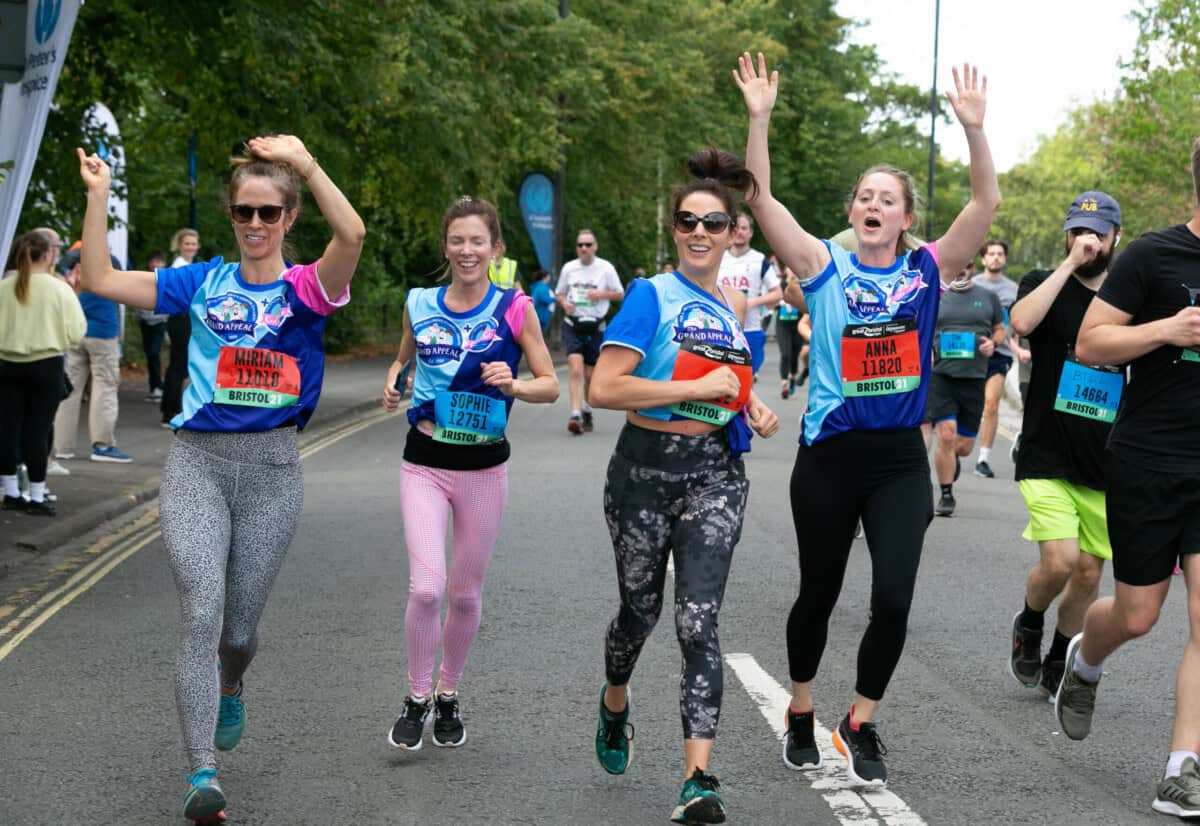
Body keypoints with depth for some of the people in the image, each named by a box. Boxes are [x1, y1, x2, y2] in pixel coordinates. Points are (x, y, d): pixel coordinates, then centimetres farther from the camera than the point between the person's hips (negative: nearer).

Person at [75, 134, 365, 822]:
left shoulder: (306, 289, -1)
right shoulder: (204, 283, 7)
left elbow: (353, 235, -23)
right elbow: (102, 280, 5)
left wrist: (305, 163, -28)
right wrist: (99, 195, -1)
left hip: (271, 468, -1)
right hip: (197, 462, 1)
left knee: (240, 628, 11)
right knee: (202, 614, -16)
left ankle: (230, 690, 47)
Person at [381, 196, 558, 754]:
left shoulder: (514, 308, -4)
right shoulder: (419, 305, 2)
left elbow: (551, 385, -2)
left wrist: (514, 385, -22)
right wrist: (393, 382, 1)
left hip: (485, 466, 0)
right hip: (425, 462, 0)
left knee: (466, 592, 9)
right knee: (426, 587, -14)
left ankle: (448, 696, 31)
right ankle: (417, 698, 7)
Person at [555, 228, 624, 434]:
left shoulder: (606, 268, 0)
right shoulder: (569, 268, 5)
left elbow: (620, 294, 5)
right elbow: (559, 293, 16)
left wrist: (601, 294, -12)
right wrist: (564, 303, -6)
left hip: (595, 326, 0)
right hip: (572, 324, 0)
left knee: (590, 375, 7)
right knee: (576, 369, -17)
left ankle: (587, 412, 30)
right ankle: (575, 415, -23)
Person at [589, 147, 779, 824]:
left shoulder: (737, 305, 10)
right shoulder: (652, 296, -7)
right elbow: (604, 389, -18)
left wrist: (756, 407, 7)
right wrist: (697, 387, -20)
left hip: (715, 474, 2)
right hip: (647, 468, -2)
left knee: (699, 621, -10)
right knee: (640, 608, 14)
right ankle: (615, 704, 47)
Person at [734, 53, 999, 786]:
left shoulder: (928, 270, 1)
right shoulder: (825, 265, -2)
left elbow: (986, 206, -11)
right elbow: (761, 199, -13)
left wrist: (974, 129, -24)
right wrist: (761, 119, -24)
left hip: (900, 457, 1)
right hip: (829, 453, -1)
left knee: (893, 600, -9)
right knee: (819, 593, 13)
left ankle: (861, 723, 13)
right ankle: (801, 712, 36)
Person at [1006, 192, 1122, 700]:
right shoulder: (1045, 285, 0)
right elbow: (1021, 322, -24)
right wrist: (1070, 263, -20)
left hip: (1105, 464, 4)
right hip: (1047, 459, -4)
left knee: (1089, 572, 6)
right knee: (1059, 560, -18)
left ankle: (1058, 664, 27)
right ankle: (1029, 624, 14)